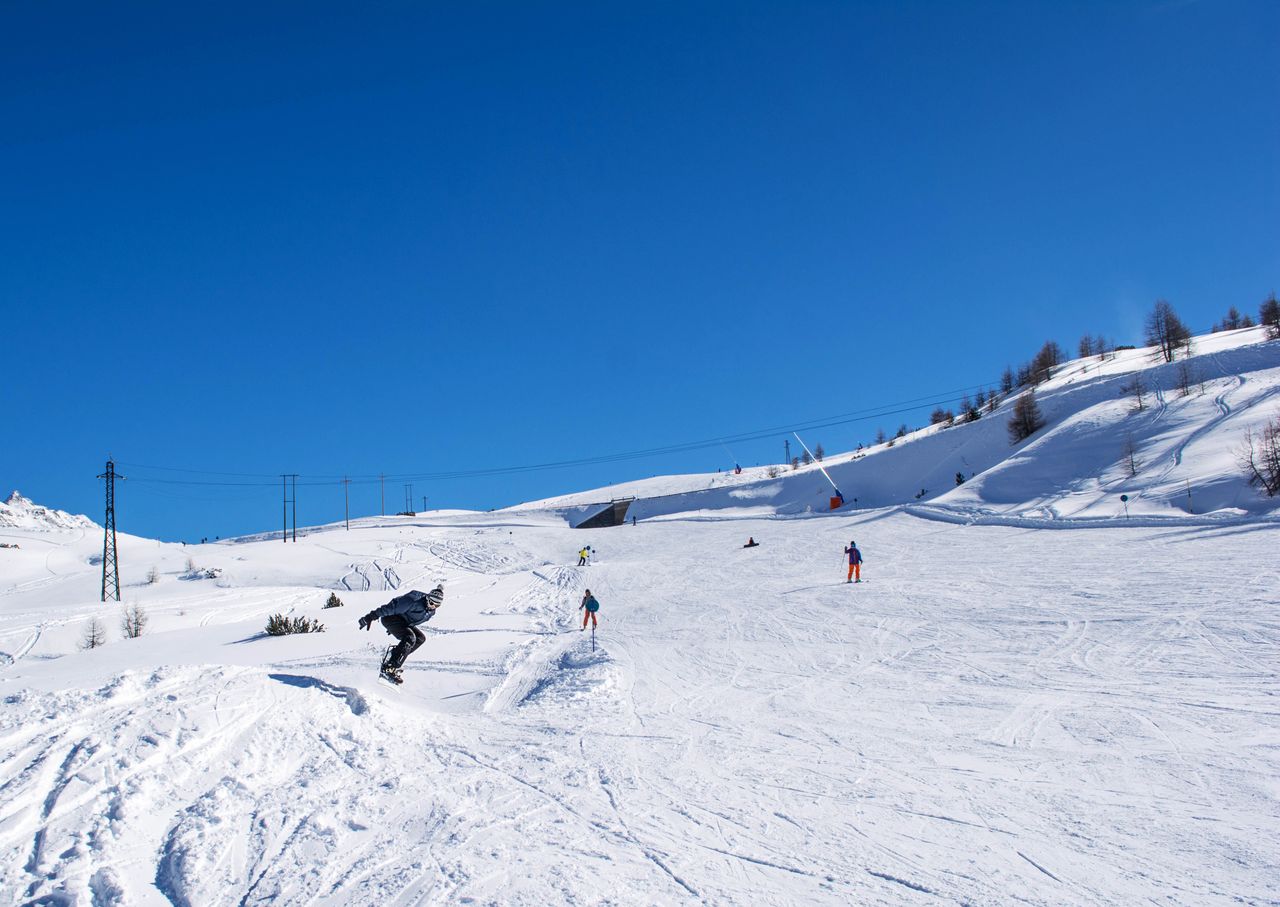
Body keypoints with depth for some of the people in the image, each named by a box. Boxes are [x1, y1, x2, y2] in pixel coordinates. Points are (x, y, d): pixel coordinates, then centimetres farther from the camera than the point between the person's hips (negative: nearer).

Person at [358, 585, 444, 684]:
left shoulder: (431, 612, -2)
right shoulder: (415, 601, -30)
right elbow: (392, 607, -27)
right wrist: (372, 616, -26)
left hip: (403, 622, 9)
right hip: (390, 618, -9)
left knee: (421, 638, -2)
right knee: (410, 638, -26)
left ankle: (392, 655, 2)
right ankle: (388, 668, -26)